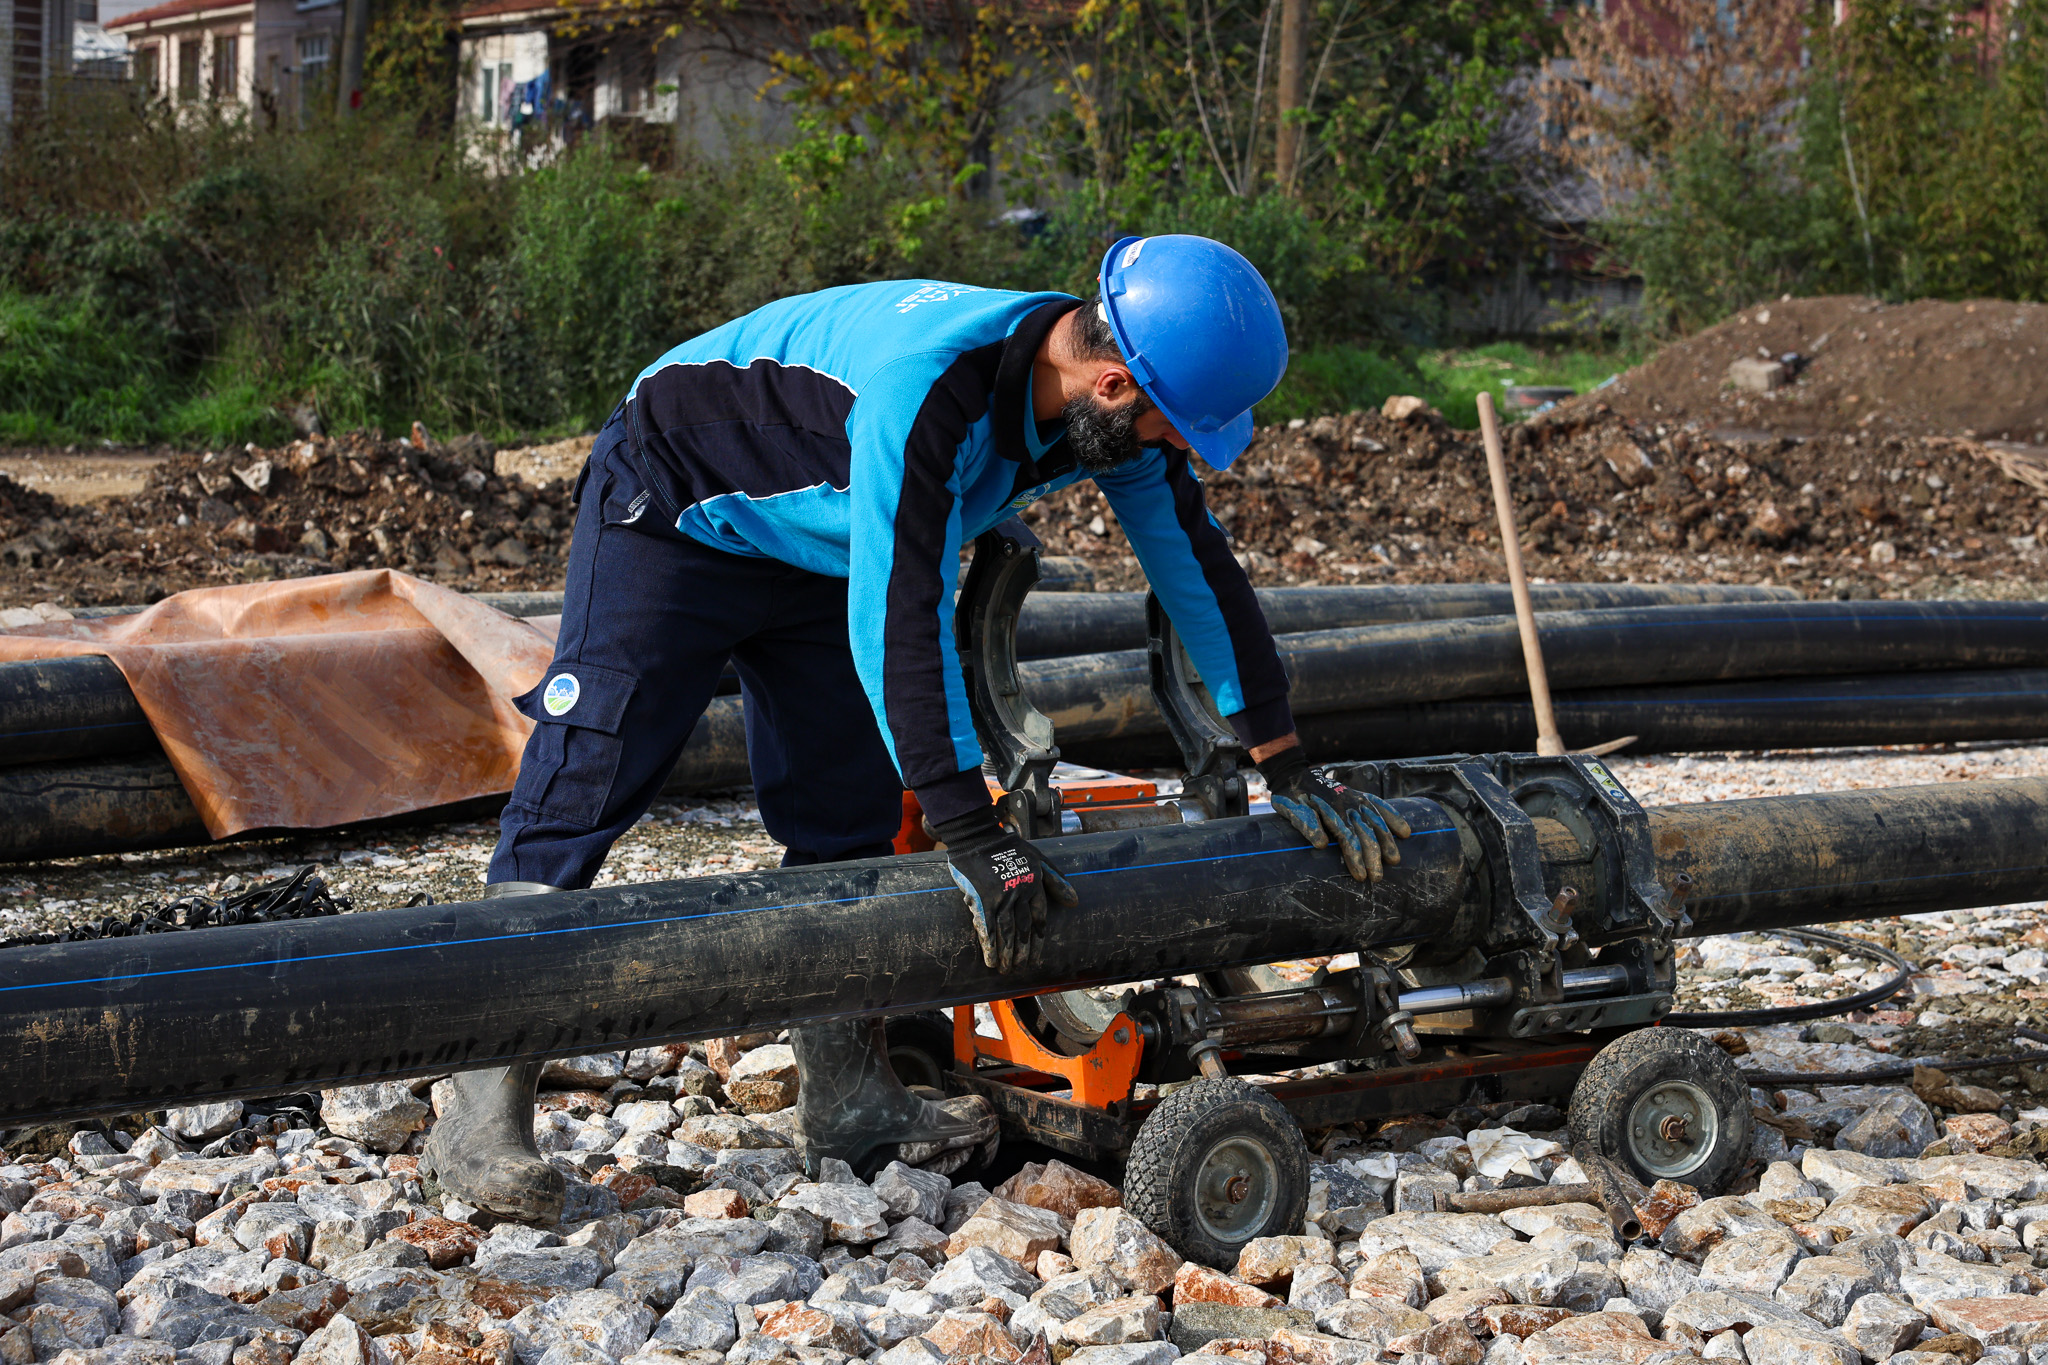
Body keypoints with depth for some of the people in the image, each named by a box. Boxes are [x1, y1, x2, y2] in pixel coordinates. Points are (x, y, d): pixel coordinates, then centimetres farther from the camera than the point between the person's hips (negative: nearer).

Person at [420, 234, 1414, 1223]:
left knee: (843, 814, 2)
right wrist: (972, 839, -42)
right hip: (674, 506, -8)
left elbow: (1198, 570, -4)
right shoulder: (929, 385, -40)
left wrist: (1291, 775, -3)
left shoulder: (1121, 416, -16)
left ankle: (846, 1101, 8)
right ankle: (482, 1122, -14)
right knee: (585, 782, -14)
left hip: (820, 545, 8)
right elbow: (899, 622, -42)